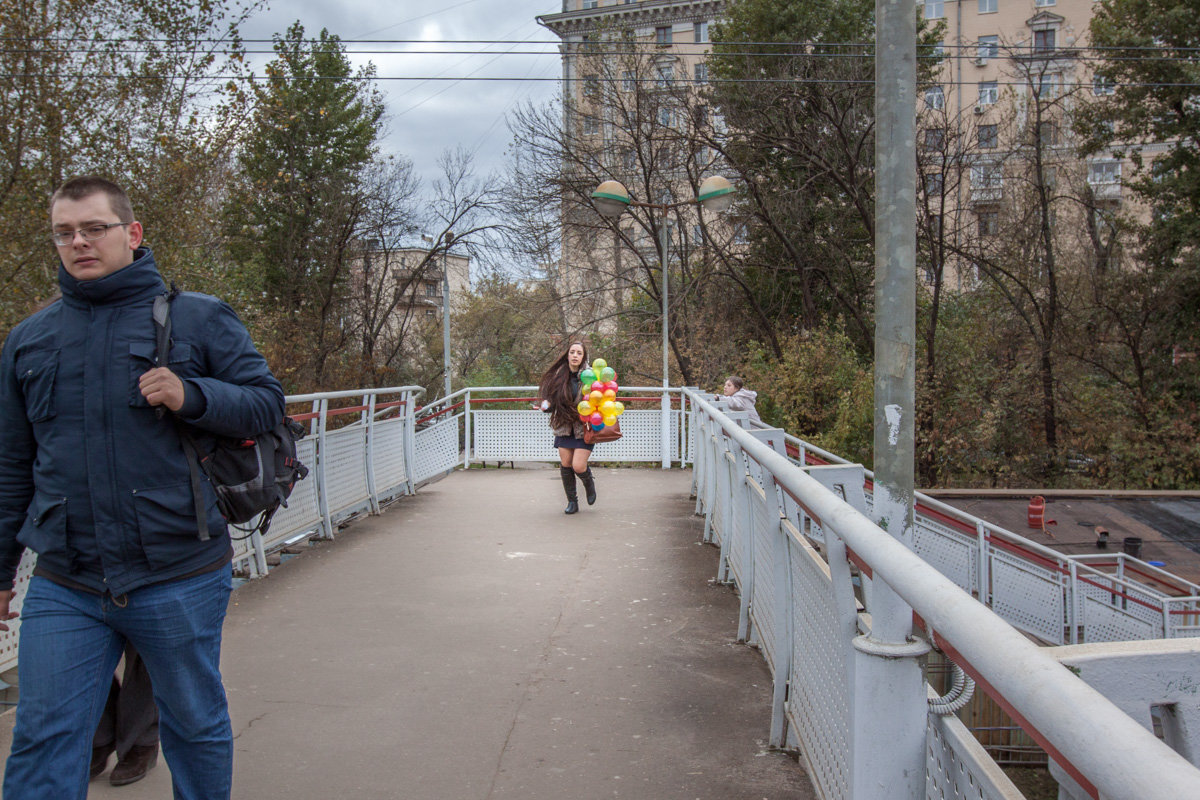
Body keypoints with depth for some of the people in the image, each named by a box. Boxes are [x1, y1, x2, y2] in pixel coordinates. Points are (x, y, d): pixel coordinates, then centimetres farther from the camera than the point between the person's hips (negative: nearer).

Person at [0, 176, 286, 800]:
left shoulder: (198, 317, 0)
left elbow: (268, 401, -1)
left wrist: (192, 397, -19)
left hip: (179, 578, -2)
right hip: (62, 588, 3)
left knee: (195, 728, 13)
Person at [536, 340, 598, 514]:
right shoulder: (559, 376, 2)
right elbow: (553, 400, 9)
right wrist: (547, 405, -11)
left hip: (584, 428, -3)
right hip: (564, 427, 4)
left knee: (578, 466, -11)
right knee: (565, 465, 2)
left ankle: (589, 483, 24)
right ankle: (572, 502, 19)